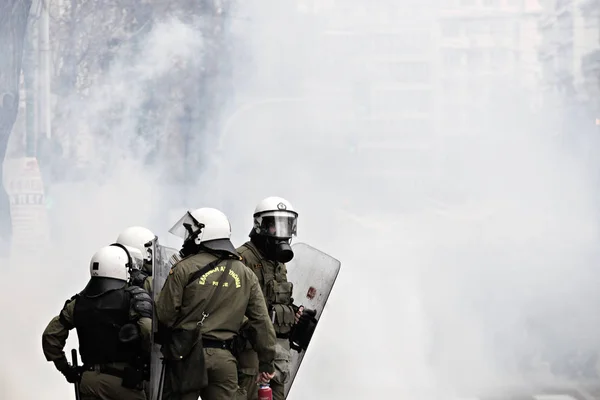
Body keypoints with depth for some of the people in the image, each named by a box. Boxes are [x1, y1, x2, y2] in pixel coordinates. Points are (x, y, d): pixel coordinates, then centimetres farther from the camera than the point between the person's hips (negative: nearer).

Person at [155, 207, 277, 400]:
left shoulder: (184, 268, -4)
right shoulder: (245, 274, 11)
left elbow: (165, 314, -6)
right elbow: (261, 321, 9)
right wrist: (266, 361, 14)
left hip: (187, 355, -4)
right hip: (224, 358, 4)